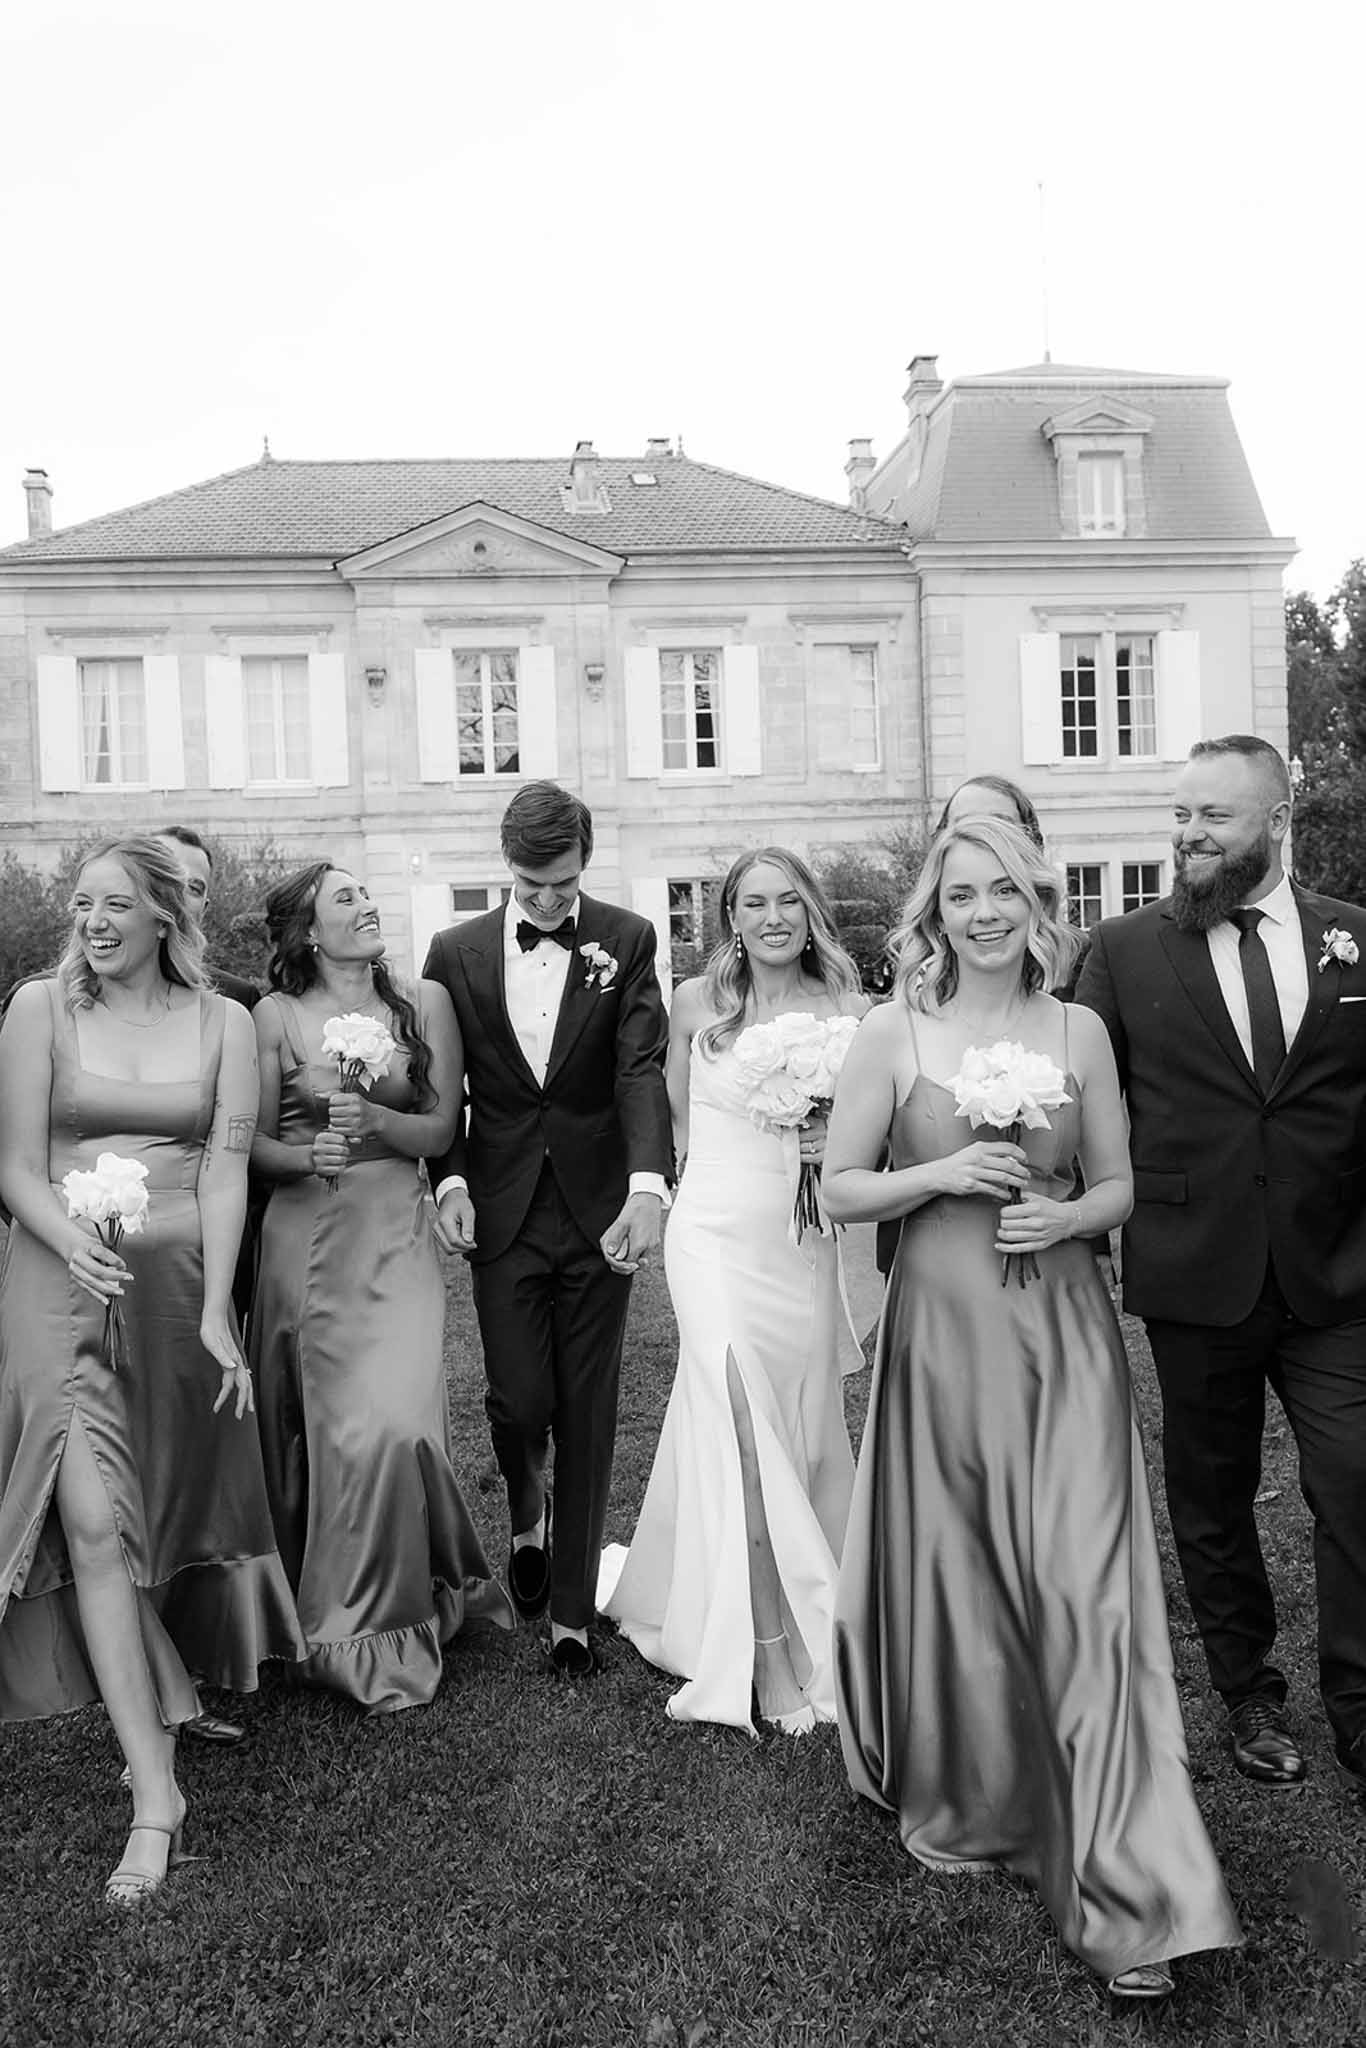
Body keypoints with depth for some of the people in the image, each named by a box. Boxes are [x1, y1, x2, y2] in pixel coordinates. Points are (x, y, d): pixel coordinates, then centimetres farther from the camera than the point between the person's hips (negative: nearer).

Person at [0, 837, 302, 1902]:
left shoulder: (223, 1022, 3)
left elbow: (224, 1171, -3)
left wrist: (215, 1313, -11)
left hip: (182, 1282, 2)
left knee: (176, 1499, 13)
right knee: (93, 1520, -12)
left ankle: (166, 1689, 41)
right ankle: (155, 1790, -8)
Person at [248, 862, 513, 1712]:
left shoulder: (426, 1002, 3)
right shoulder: (278, 1014, 1)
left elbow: (442, 1128, 3)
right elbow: (254, 1140, 3)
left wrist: (376, 1121, -15)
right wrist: (306, 1153, -16)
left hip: (394, 1235, 0)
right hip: (304, 1236, 0)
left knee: (391, 1422, -9)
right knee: (308, 1427, 4)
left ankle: (380, 1625, 12)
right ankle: (317, 1610, 24)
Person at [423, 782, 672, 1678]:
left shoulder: (627, 940, -1)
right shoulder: (458, 952, 4)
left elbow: (642, 1066, -11)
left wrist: (649, 1185, -25)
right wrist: (450, 1178, -8)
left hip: (600, 1210, 0)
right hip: (502, 1210, 1)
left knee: (589, 1416, 5)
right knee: (519, 1399, -3)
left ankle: (573, 1613, 20)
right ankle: (529, 1519, 34)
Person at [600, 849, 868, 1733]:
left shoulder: (849, 1010, 1)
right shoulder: (697, 1002, 0)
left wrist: (838, 1143, -10)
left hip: (803, 1244, 2)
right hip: (715, 1235, -2)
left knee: (802, 1431, 10)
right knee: (744, 1424, -11)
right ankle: (769, 1657, 2)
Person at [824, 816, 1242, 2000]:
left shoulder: (1080, 1031, 4)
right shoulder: (893, 1034, -2)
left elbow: (1119, 1186, 11)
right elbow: (839, 1188, 1)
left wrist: (1066, 1214, -10)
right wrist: (946, 1174, -14)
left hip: (1063, 1333, 1)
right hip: (944, 1329, -1)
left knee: (1084, 1583, -3)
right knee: (956, 1575, 10)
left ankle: (1121, 1891, 9)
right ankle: (967, 1804, 37)